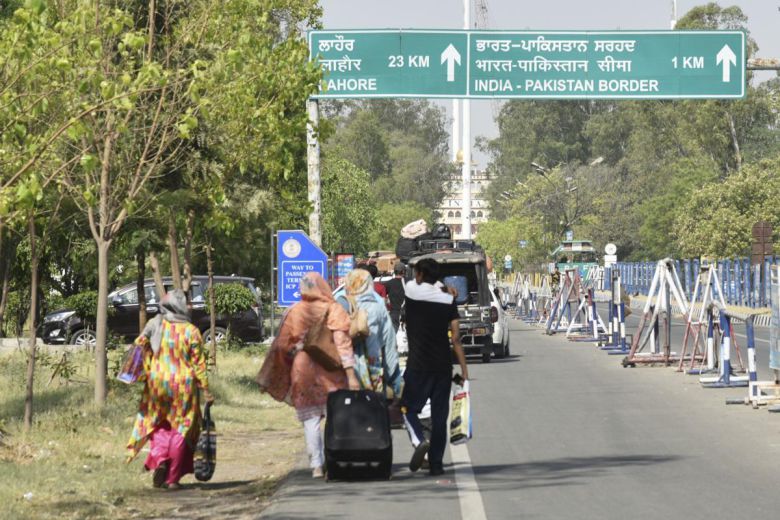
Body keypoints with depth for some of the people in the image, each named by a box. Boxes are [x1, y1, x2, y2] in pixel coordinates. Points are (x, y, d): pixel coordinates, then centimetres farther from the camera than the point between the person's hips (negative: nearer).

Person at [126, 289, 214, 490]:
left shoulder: (154, 325, -4)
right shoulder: (191, 331, -8)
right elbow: (198, 363, -6)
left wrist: (142, 375, 8)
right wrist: (205, 389, 0)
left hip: (157, 382, 1)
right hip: (184, 385, -1)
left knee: (159, 427, 17)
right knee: (180, 430, 9)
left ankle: (159, 460, -8)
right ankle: (173, 477, 7)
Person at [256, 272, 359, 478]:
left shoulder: (293, 313, 3)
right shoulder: (334, 310, -2)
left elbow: (281, 346, 5)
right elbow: (342, 343, -10)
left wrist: (267, 378, 14)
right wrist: (351, 374, -12)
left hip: (303, 369, 1)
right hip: (330, 370, -1)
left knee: (310, 421, 5)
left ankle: (316, 466, 0)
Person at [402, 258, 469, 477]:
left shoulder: (411, 291, -4)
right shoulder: (448, 299, 2)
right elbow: (456, 337, -1)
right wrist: (463, 367, 1)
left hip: (418, 366, -3)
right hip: (443, 365, 3)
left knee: (409, 409, 8)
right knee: (439, 415, 7)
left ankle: (419, 441, -19)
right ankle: (436, 463, 6)